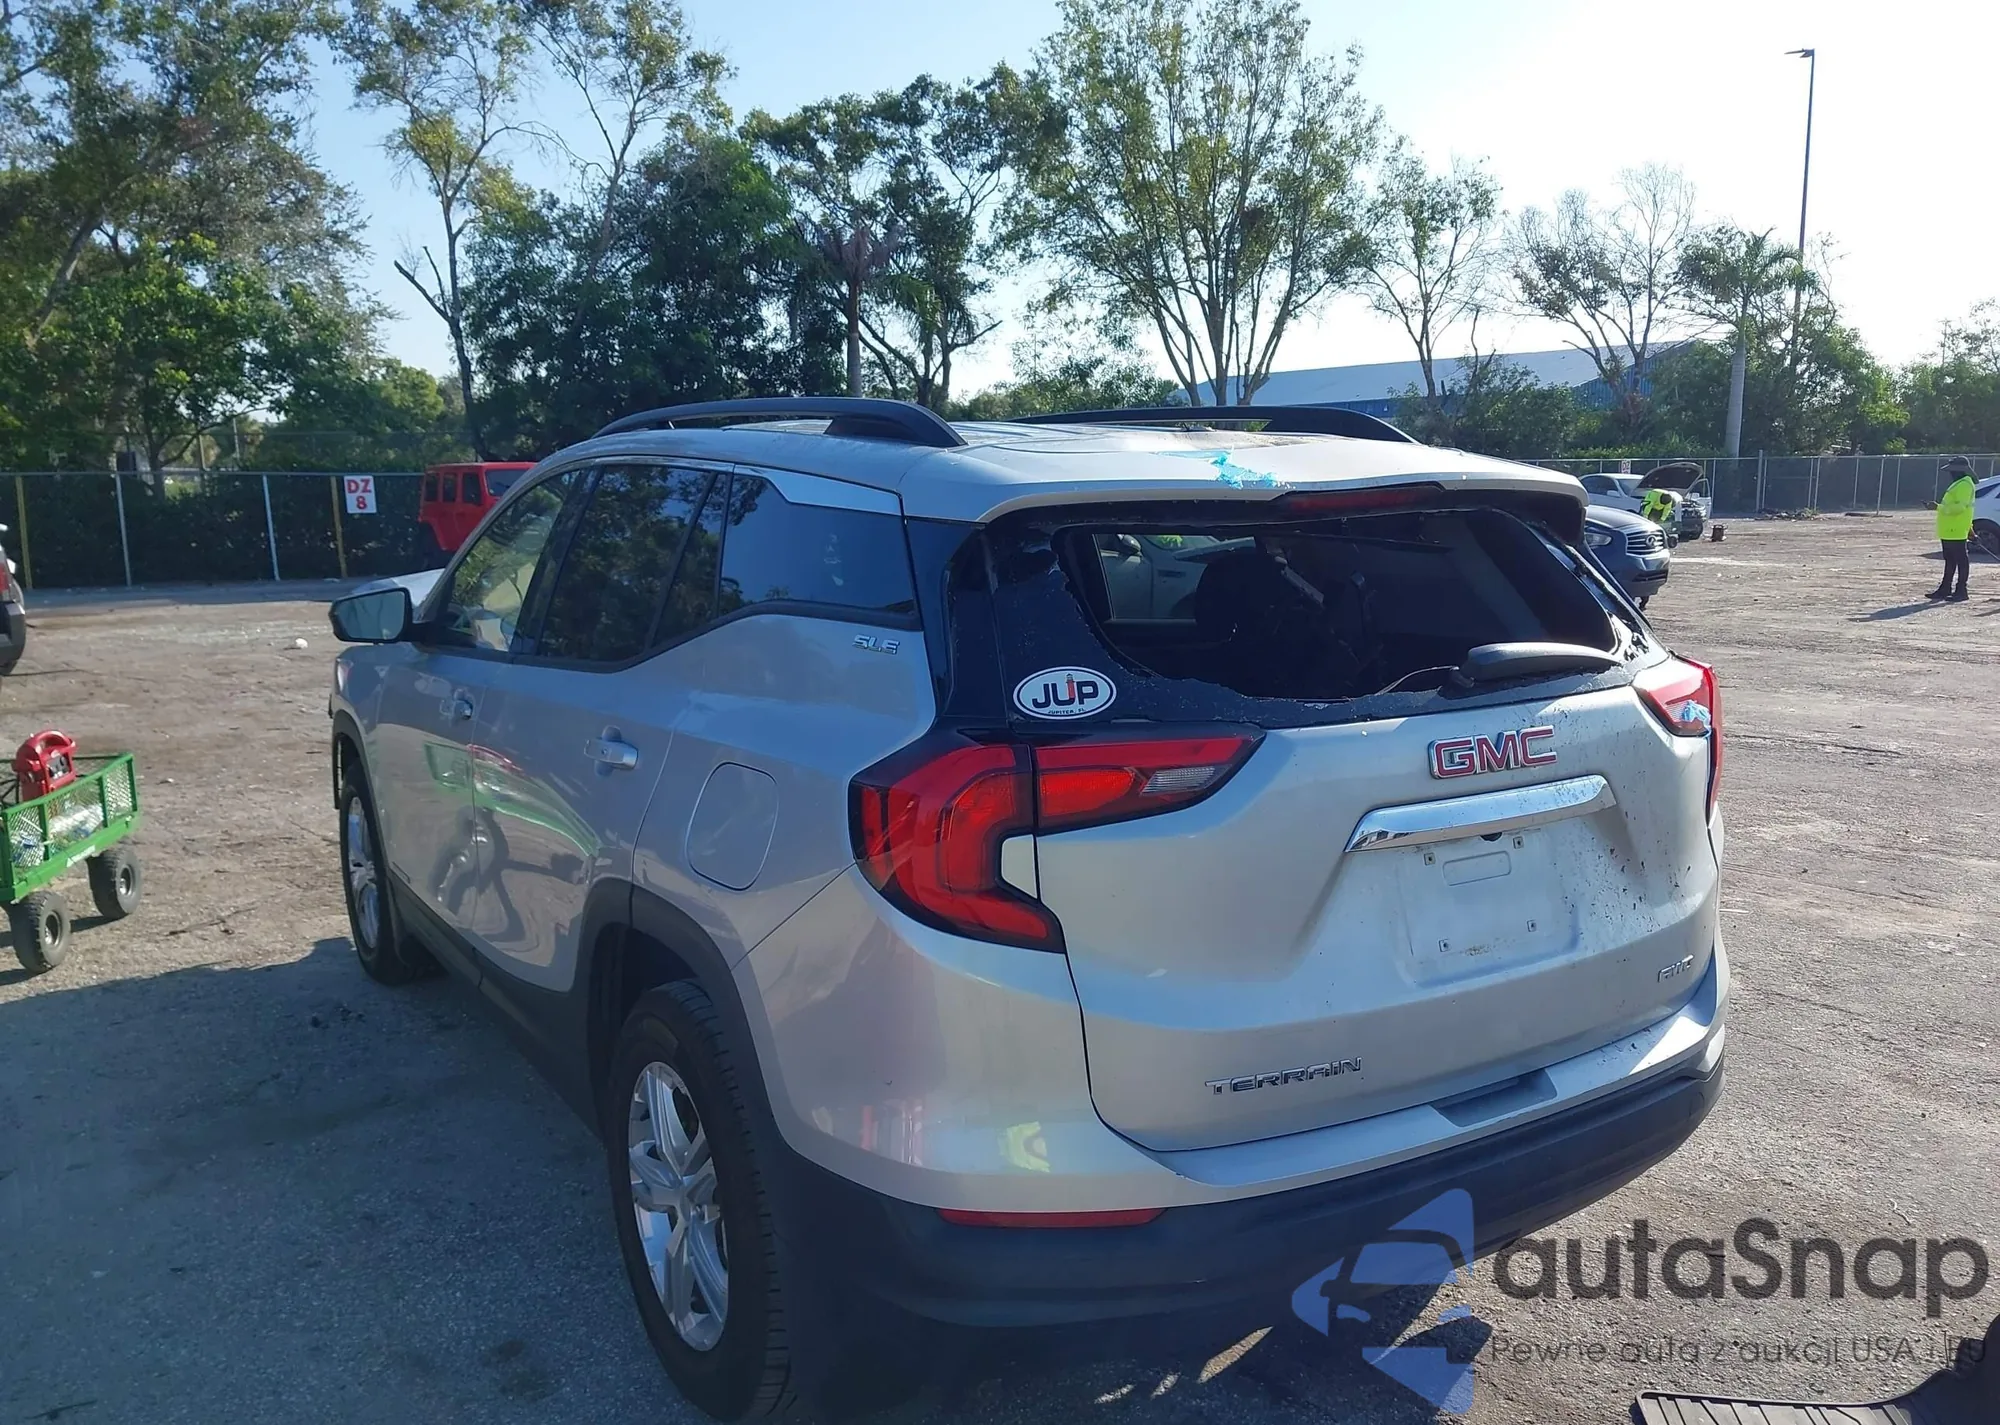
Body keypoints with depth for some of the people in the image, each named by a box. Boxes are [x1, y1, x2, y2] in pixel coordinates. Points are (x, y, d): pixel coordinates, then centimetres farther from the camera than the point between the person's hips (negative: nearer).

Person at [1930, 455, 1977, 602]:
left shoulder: (1964, 485, -14)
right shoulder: (1958, 484, 19)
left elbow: (1960, 506, -24)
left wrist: (1939, 507, -23)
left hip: (1956, 531, -11)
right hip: (1949, 531, 11)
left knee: (1961, 560, -7)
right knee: (1950, 560, 15)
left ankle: (1961, 591, -6)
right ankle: (1945, 588, 22)